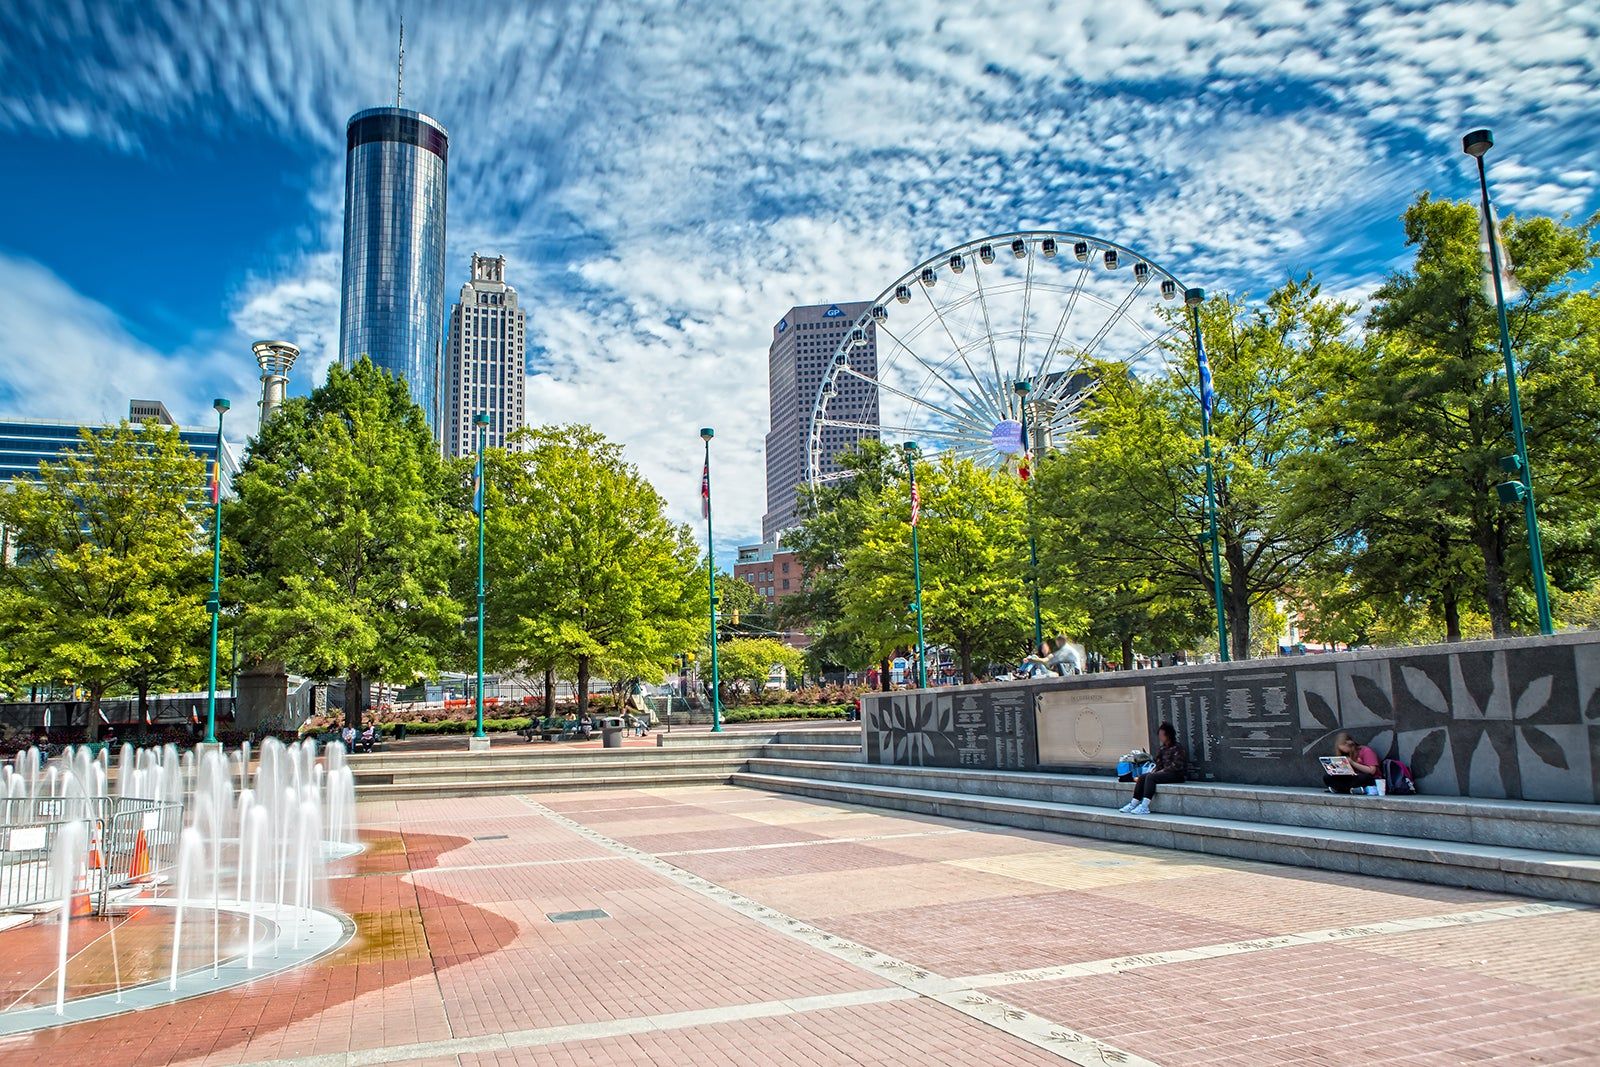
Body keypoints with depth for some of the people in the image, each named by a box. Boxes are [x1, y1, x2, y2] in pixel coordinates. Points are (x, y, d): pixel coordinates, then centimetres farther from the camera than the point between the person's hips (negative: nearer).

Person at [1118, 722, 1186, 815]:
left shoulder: (1177, 748, -7)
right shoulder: (1162, 749, 17)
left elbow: (1176, 766, -15)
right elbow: (1159, 765, 17)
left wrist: (1162, 771, -15)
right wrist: (1154, 771, -2)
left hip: (1175, 775, -8)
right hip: (1163, 772, 8)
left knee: (1151, 777, -29)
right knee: (1142, 777, -13)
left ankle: (1144, 807, -36)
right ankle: (1134, 804, -19)